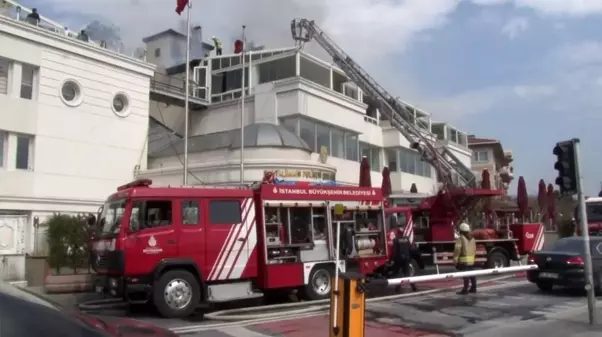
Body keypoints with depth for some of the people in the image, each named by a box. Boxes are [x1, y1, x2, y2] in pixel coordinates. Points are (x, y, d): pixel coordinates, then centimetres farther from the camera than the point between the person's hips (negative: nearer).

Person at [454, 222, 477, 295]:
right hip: (471, 259, 8)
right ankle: (473, 288, 23)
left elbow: (457, 249, -18)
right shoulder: (472, 238, 13)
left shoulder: (461, 238, -11)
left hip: (464, 260, -8)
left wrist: (455, 259, -14)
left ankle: (465, 290, -7)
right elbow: (474, 249, 16)